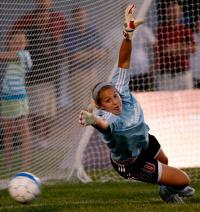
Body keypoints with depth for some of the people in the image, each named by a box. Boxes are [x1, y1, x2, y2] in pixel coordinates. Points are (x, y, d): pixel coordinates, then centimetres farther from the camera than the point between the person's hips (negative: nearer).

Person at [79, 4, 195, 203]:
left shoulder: (121, 91, -25)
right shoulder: (107, 119, -42)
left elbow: (123, 62, -27)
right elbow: (103, 123, -67)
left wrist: (128, 33, -38)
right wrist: (92, 119, -91)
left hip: (145, 141, 7)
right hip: (132, 164, -7)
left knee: (164, 162, 36)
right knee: (183, 180, 4)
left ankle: (172, 188, 68)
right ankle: (168, 192, 38)